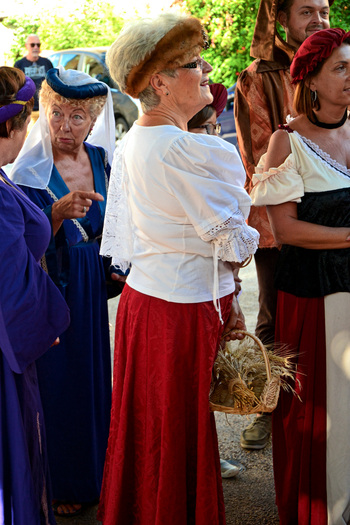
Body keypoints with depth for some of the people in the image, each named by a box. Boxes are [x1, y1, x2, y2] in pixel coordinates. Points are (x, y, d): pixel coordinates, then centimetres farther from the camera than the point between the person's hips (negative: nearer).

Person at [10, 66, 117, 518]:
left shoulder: (100, 159, 3)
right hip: (53, 289, -5)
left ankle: (94, 471, 34)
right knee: (56, 381, 3)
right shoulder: (30, 172, -14)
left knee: (93, 374, 15)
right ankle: (60, 484, 21)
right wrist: (59, 213, -32)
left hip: (92, 286, 6)